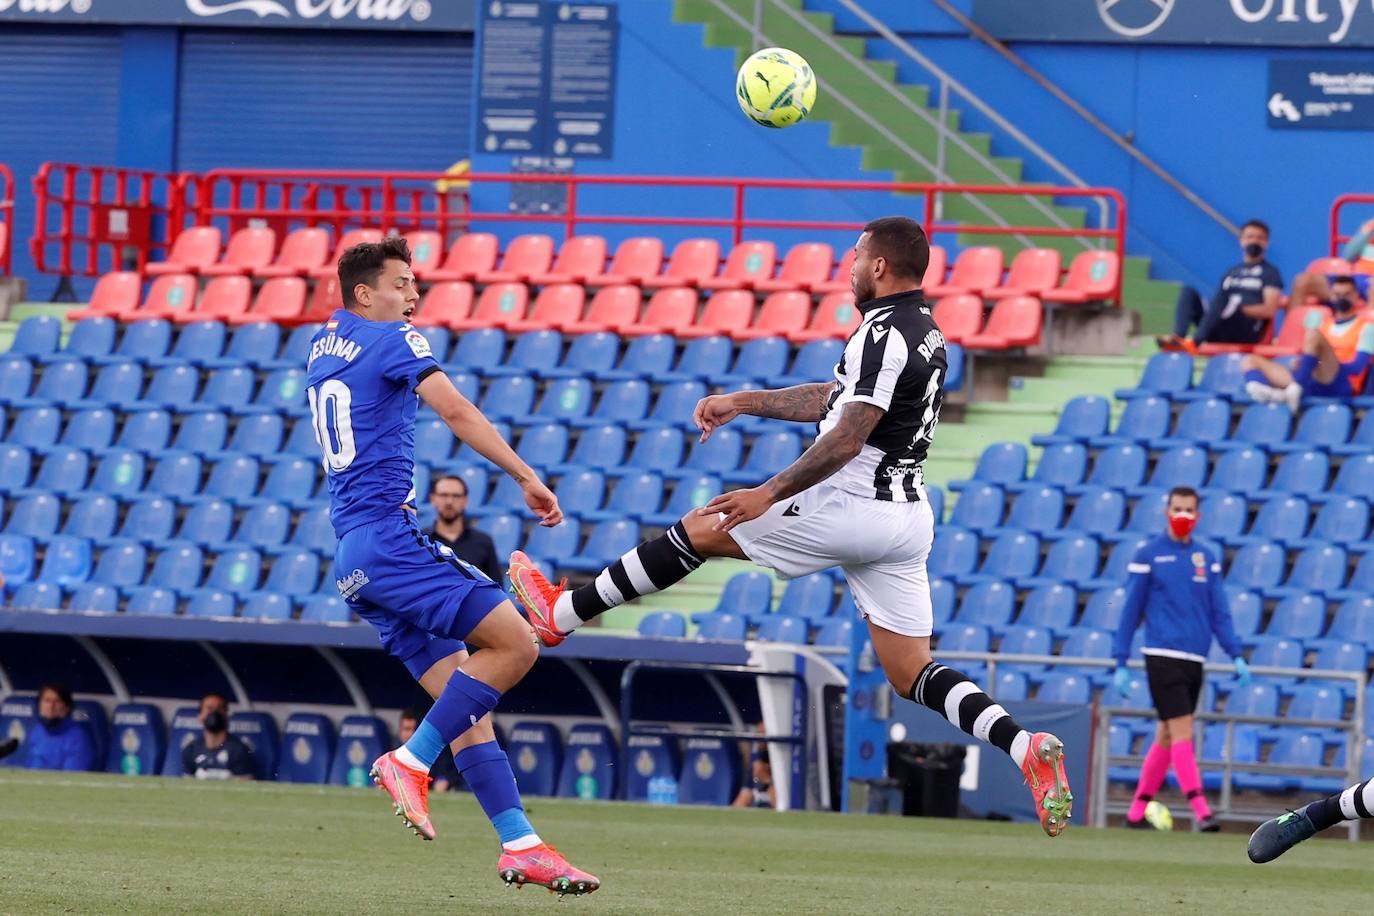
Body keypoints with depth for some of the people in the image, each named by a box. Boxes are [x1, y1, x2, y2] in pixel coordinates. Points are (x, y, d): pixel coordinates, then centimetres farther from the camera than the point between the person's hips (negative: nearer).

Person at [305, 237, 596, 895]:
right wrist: (526, 477, -18)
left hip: (353, 556, 9)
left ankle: (518, 843, -6)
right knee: (514, 643, -17)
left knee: (466, 700, 3)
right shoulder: (392, 341, -2)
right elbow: (455, 412, -16)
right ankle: (411, 762, -15)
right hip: (391, 537, -9)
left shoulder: (320, 347, 22)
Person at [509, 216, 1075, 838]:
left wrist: (769, 495, -17)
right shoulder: (924, 332, 16)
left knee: (697, 531, 7)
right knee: (912, 676, 6)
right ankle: (1024, 746, -15)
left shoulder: (884, 332, -15)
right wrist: (742, 402, 30)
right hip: (906, 520, 9)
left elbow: (847, 438, -21)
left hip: (847, 506, -9)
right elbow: (832, 399, 27)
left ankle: (562, 613, 16)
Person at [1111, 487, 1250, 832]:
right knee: (1182, 732, -13)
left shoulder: (1207, 558, 12)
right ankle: (1201, 811, -18)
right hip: (1163, 657, -5)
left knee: (1167, 736, 8)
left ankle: (1137, 811, 17)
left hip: (1195, 659, 5)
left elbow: (1219, 611, 12)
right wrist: (1121, 664, -1)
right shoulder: (1149, 555, -1)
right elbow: (1131, 611, 1)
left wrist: (1236, 656, 2)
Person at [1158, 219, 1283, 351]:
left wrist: (1238, 309, -13)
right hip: (1220, 332, 6)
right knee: (1188, 292, -11)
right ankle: (1178, 337, -38)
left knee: (1223, 295, -32)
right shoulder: (1231, 272, 26)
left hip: (1247, 334, -6)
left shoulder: (1270, 273, 10)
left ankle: (1195, 343, -49)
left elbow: (1269, 310, -4)